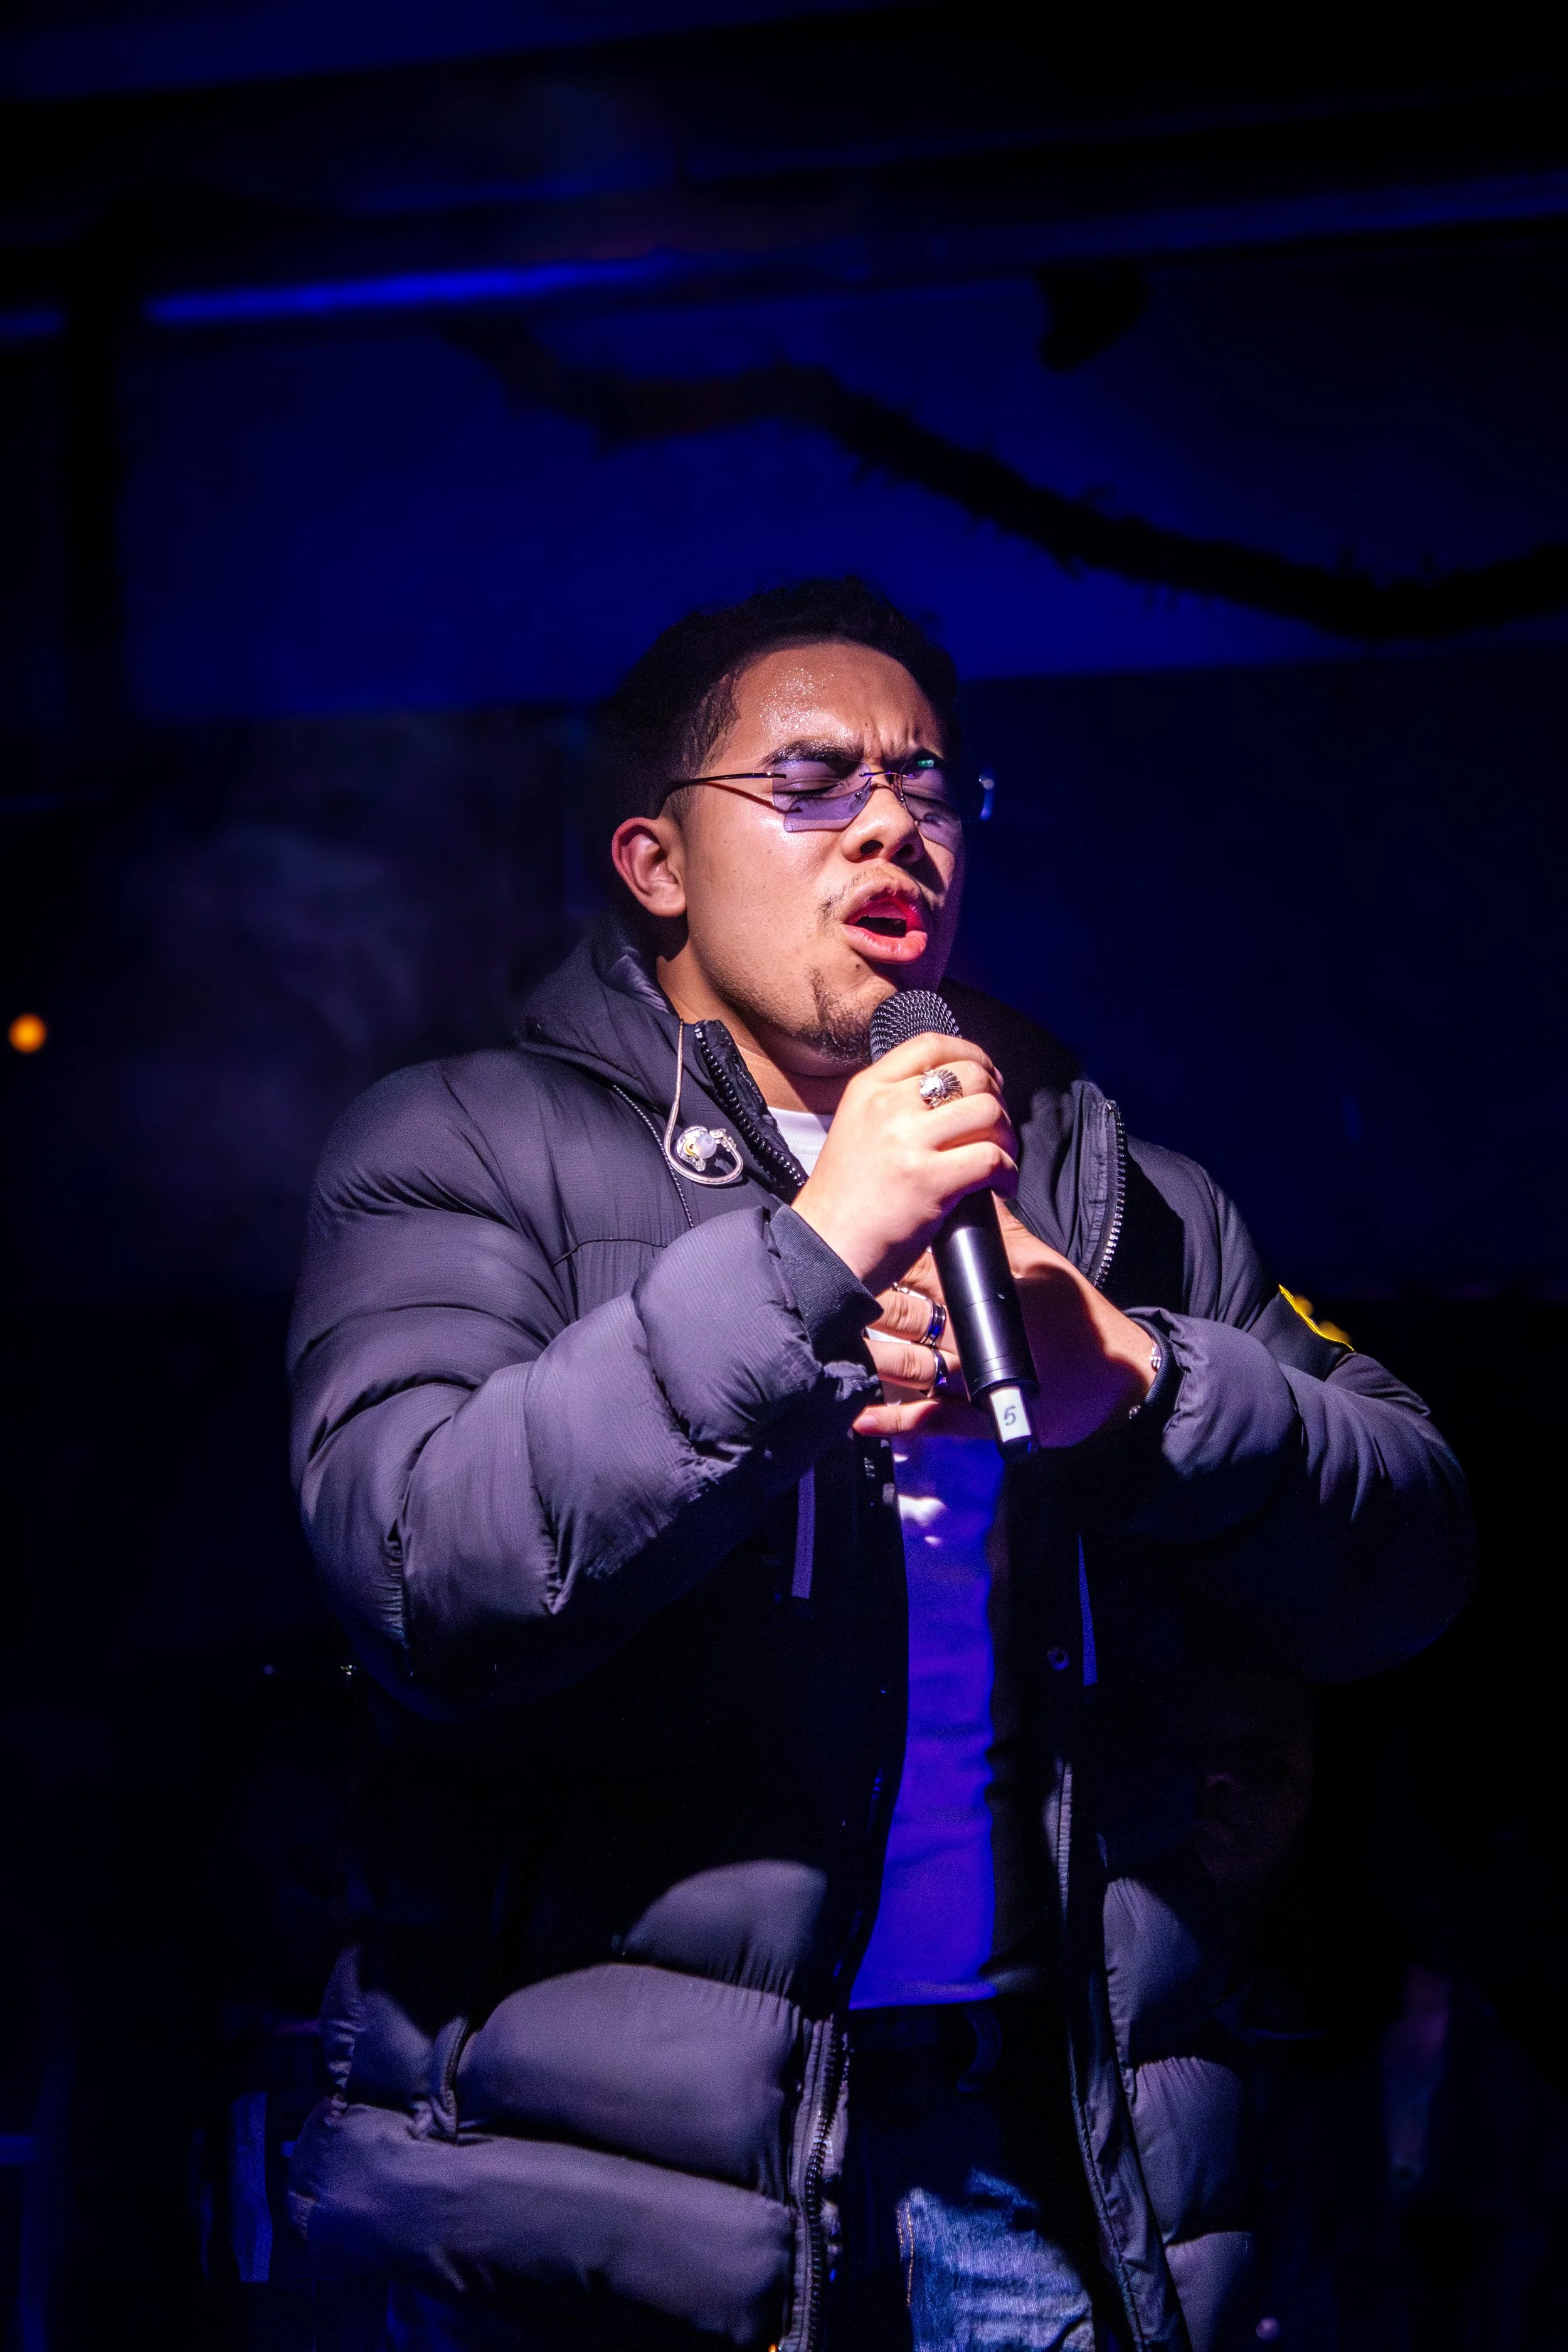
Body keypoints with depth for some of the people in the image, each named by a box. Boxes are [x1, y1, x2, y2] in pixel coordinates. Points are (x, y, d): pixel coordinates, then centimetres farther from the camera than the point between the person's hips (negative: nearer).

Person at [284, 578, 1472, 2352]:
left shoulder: (1115, 1197, 15)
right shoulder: (471, 1146, 2)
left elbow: (1408, 1555, 7)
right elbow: (420, 1571, -14)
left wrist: (1137, 1385, -12)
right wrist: (800, 1265, -22)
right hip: (629, 2144, -3)